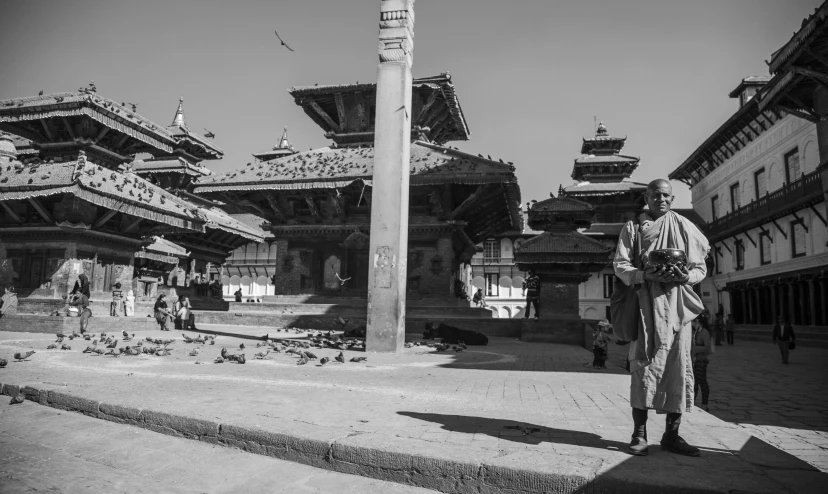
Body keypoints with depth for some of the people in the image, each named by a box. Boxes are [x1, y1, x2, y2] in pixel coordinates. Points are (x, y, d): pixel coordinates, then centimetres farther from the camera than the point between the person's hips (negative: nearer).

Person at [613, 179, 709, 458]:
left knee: (678, 367, 0)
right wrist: (645, 275, -17)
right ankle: (639, 434, 2)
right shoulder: (632, 228, 10)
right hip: (646, 303, -2)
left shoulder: (684, 227, 13)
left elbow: (700, 267, 11)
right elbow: (620, 265, 2)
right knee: (644, 364, -5)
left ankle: (671, 434, 11)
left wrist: (685, 276, -12)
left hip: (678, 304, 2)